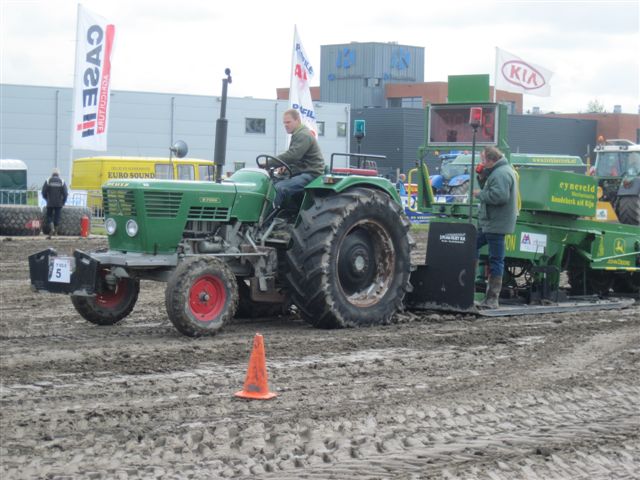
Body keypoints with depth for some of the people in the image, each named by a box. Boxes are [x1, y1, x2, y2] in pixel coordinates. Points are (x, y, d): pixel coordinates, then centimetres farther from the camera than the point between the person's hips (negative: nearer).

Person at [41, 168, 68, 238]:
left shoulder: (48, 181, -2)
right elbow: (65, 193, -5)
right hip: (59, 203, 1)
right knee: (57, 217, 9)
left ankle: (51, 229, -15)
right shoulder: (62, 182, -1)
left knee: (49, 216, 7)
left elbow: (44, 192, -2)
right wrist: (63, 202, 8)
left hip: (50, 203, -1)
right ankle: (55, 231, 17)